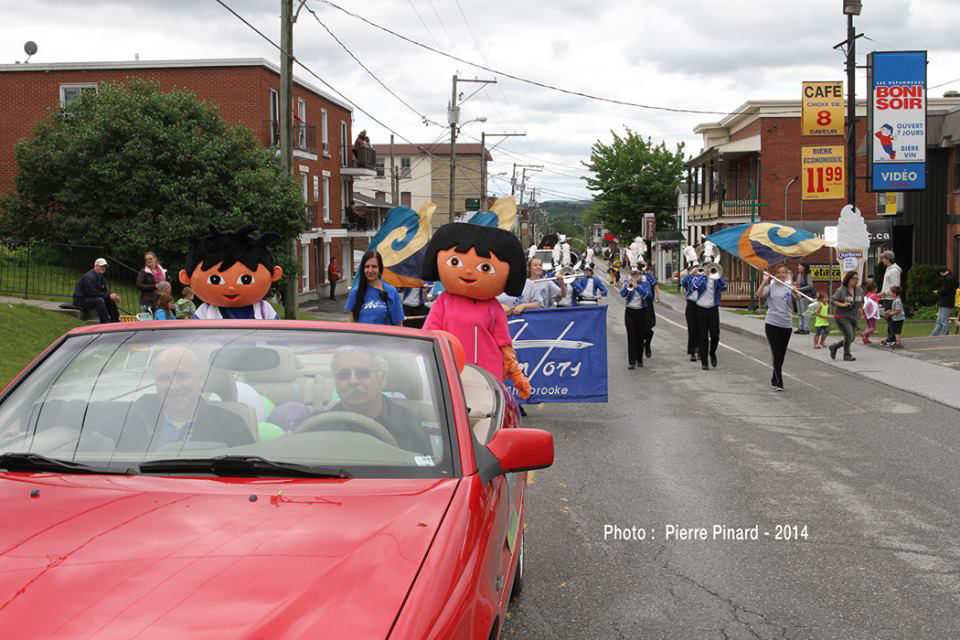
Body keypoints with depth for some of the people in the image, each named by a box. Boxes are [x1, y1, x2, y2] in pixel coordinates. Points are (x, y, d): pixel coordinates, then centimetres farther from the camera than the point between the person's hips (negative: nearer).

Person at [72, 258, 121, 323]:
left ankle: (116, 322, 5)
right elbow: (93, 293, -26)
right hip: (81, 300, -10)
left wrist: (112, 296, -15)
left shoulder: (101, 277, 10)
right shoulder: (89, 277, -21)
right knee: (99, 300, -33)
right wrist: (109, 296, -23)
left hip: (91, 298, 10)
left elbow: (105, 291, 7)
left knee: (111, 301, 4)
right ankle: (105, 324, -37)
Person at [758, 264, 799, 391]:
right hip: (772, 323, -3)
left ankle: (774, 380, 27)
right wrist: (765, 281, -22)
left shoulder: (789, 287, 8)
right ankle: (779, 383, -5)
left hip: (787, 324, 3)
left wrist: (795, 292, -31)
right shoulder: (770, 286, 2)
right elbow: (759, 294, -17)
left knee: (781, 354, 11)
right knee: (776, 354, -7)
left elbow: (797, 298, -11)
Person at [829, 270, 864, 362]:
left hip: (853, 318, 7)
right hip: (843, 317, -7)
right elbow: (833, 301, -9)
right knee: (849, 335, -17)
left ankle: (834, 347, 29)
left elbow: (861, 302, 23)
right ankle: (847, 355, 0)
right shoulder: (841, 290, -10)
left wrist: (860, 310, 6)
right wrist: (842, 304, -23)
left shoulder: (859, 290, 8)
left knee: (852, 338, 9)